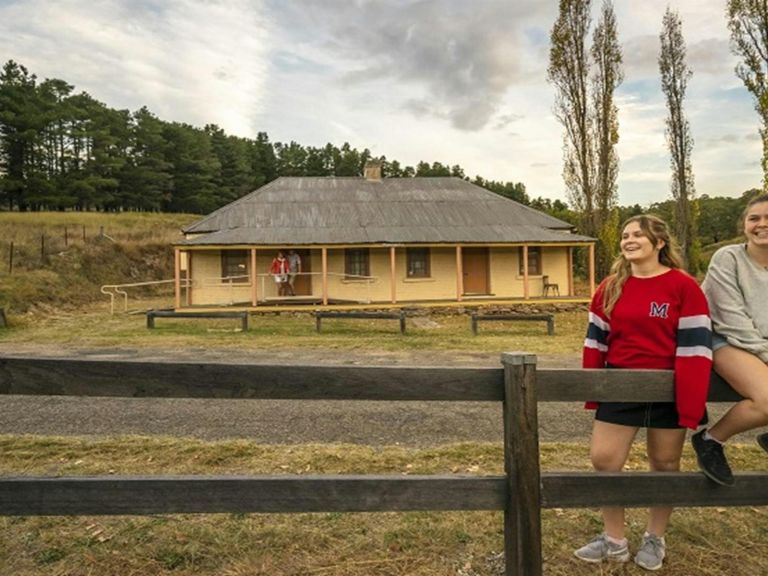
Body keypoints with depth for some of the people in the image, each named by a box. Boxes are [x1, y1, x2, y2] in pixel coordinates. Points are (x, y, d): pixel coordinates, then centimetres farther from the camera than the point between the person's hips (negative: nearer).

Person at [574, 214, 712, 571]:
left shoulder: (684, 287, -9)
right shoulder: (610, 288, 2)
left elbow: (695, 347, -12)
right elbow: (596, 341, 4)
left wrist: (692, 406, -15)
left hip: (667, 389, -3)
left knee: (665, 464, 12)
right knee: (603, 459, 1)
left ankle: (655, 539, 34)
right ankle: (614, 541, 21)